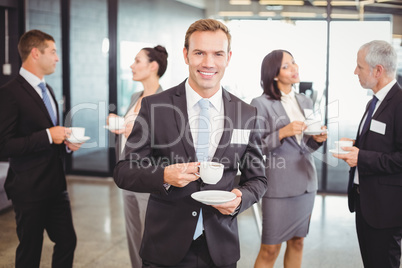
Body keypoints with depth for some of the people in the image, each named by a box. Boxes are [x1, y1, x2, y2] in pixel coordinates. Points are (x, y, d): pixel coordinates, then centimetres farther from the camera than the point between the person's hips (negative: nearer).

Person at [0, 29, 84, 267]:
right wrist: (48, 136, -21)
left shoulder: (47, 90, 14)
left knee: (67, 241, 14)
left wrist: (65, 143, 3)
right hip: (29, 189, -8)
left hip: (56, 185, 8)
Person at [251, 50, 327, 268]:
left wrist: (317, 139, -2)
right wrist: (282, 133, -20)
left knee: (297, 242, 14)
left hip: (306, 182, 6)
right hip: (279, 184, -6)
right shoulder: (261, 104, -7)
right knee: (270, 249, -1)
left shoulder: (306, 102, 12)